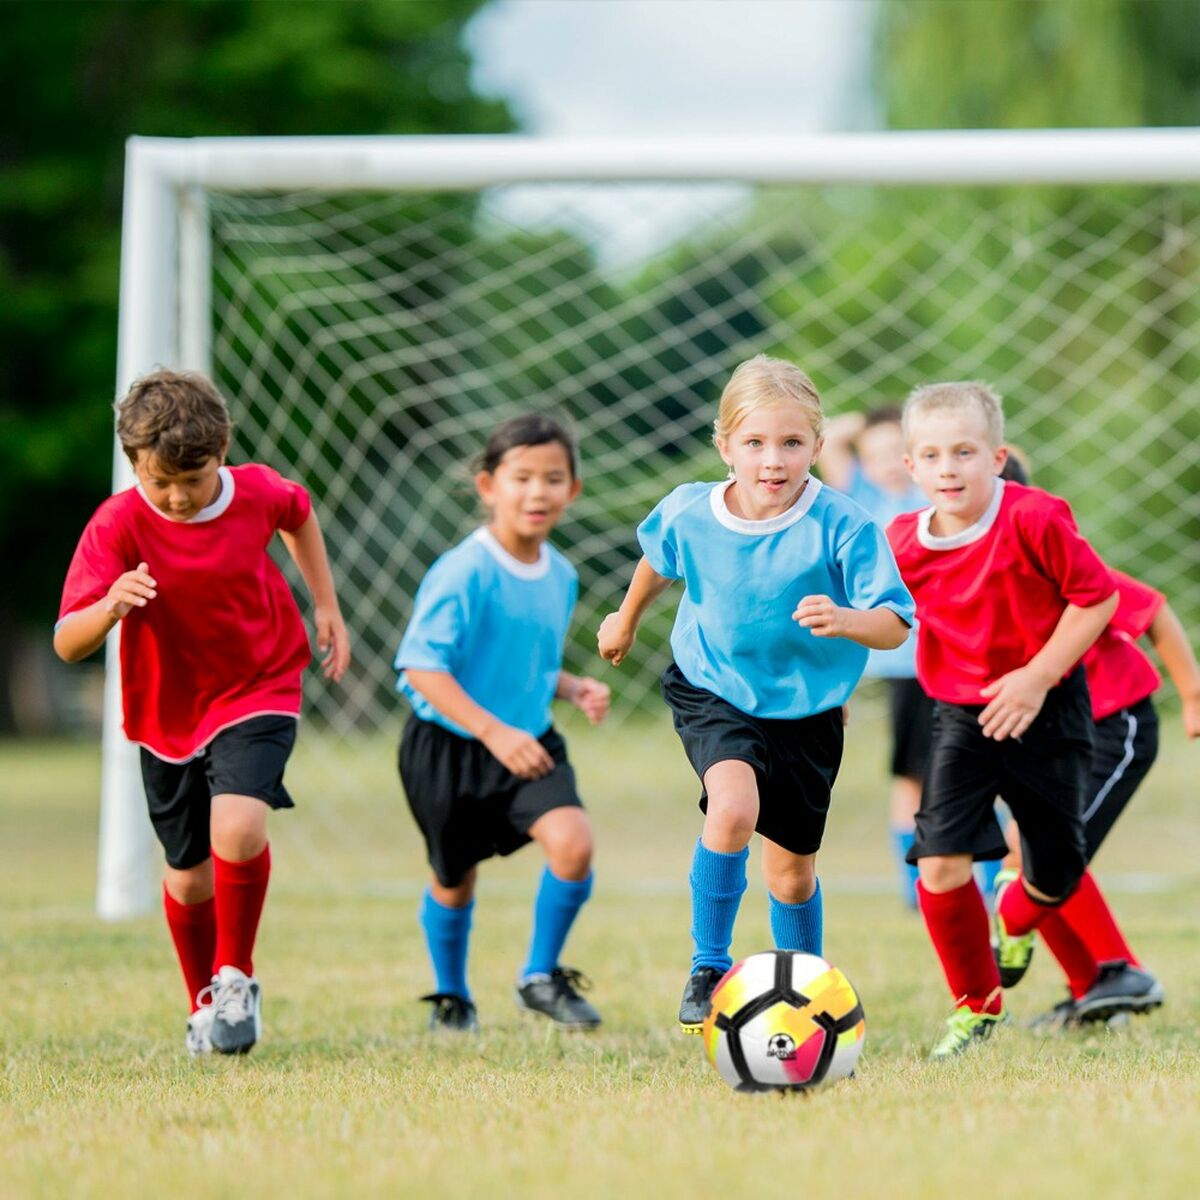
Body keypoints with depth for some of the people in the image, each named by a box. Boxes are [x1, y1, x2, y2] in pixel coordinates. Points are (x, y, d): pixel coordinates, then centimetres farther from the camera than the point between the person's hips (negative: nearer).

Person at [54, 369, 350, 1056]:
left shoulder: (257, 492, -15)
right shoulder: (118, 526, -22)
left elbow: (299, 514, 13)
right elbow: (67, 644, -30)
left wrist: (327, 607, 12)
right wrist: (110, 608, -50)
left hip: (258, 692, -1)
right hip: (169, 713, 1)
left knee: (238, 831, -25)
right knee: (189, 874, 12)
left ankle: (236, 975, -2)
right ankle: (205, 1002, 38)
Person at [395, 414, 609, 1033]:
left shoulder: (560, 575, 1)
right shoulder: (464, 572, -21)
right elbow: (421, 665, -25)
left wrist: (574, 689, -4)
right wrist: (493, 731, -31)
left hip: (529, 741, 5)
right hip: (448, 747, -5)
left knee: (573, 843, -18)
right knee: (455, 879, 12)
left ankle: (541, 977, 3)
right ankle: (451, 995, 40)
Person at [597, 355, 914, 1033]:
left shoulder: (843, 528, -23)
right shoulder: (689, 515, -15)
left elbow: (895, 624, -24)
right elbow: (660, 560, 10)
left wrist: (845, 619, -46)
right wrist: (628, 618, 28)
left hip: (808, 709, 0)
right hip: (714, 692, 0)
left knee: (793, 873, 11)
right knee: (734, 807, -30)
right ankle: (709, 970, -14)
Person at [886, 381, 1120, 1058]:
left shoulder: (1033, 519, -21)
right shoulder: (904, 542, -7)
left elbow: (1098, 596, -14)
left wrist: (1036, 678, -17)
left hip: (1046, 715, -2)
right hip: (961, 718, 2)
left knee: (1057, 872, 8)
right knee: (941, 864, -14)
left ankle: (1015, 919, 48)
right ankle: (977, 1004, 7)